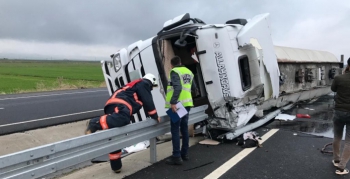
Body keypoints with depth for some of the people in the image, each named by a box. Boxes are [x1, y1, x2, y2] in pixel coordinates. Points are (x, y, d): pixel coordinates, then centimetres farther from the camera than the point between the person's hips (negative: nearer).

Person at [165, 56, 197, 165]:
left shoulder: (174, 71, -7)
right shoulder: (189, 72, 16)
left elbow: (177, 87, -22)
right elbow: (193, 88, 24)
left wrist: (173, 102, -28)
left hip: (177, 104, -8)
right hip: (186, 104, 8)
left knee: (175, 130, -5)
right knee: (184, 129, 14)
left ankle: (177, 157, -4)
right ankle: (184, 154, 23)